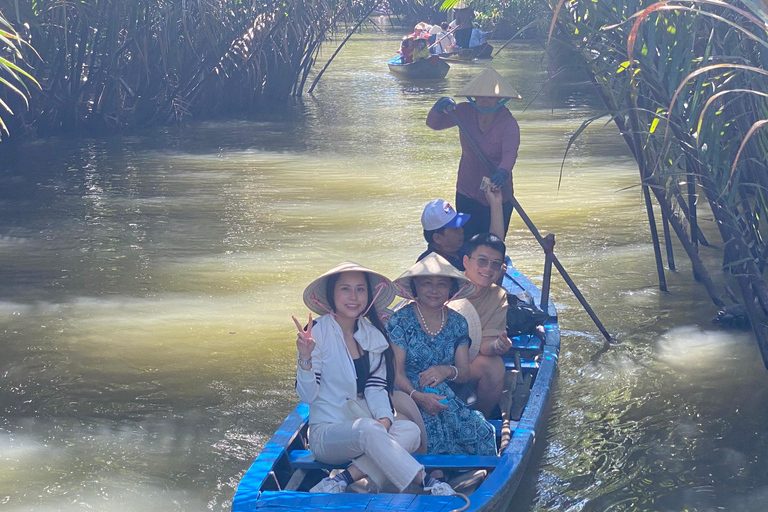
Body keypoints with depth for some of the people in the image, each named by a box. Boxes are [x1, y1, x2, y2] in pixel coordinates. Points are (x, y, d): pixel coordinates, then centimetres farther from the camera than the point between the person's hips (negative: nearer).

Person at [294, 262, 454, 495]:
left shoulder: (373, 335, 9)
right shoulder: (317, 333, -8)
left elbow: (376, 387, 5)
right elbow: (307, 395, -10)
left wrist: (384, 418, -15)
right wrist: (306, 359, -28)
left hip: (367, 425, 6)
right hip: (326, 432, -6)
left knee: (410, 431, -25)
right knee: (368, 430, -37)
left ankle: (342, 480, -28)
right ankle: (426, 484, -31)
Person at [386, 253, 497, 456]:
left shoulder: (457, 323, 12)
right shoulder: (401, 321, -2)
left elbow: (465, 374, 11)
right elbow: (396, 374, -7)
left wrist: (447, 371, -13)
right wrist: (418, 396, -26)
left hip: (445, 400, 4)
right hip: (409, 400, -4)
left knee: (481, 432, -23)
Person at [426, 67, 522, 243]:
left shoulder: (508, 123, -16)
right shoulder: (465, 112, -3)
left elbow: (510, 152, -32)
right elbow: (433, 124, 2)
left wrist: (503, 171, -54)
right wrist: (439, 109, -22)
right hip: (467, 195, 4)